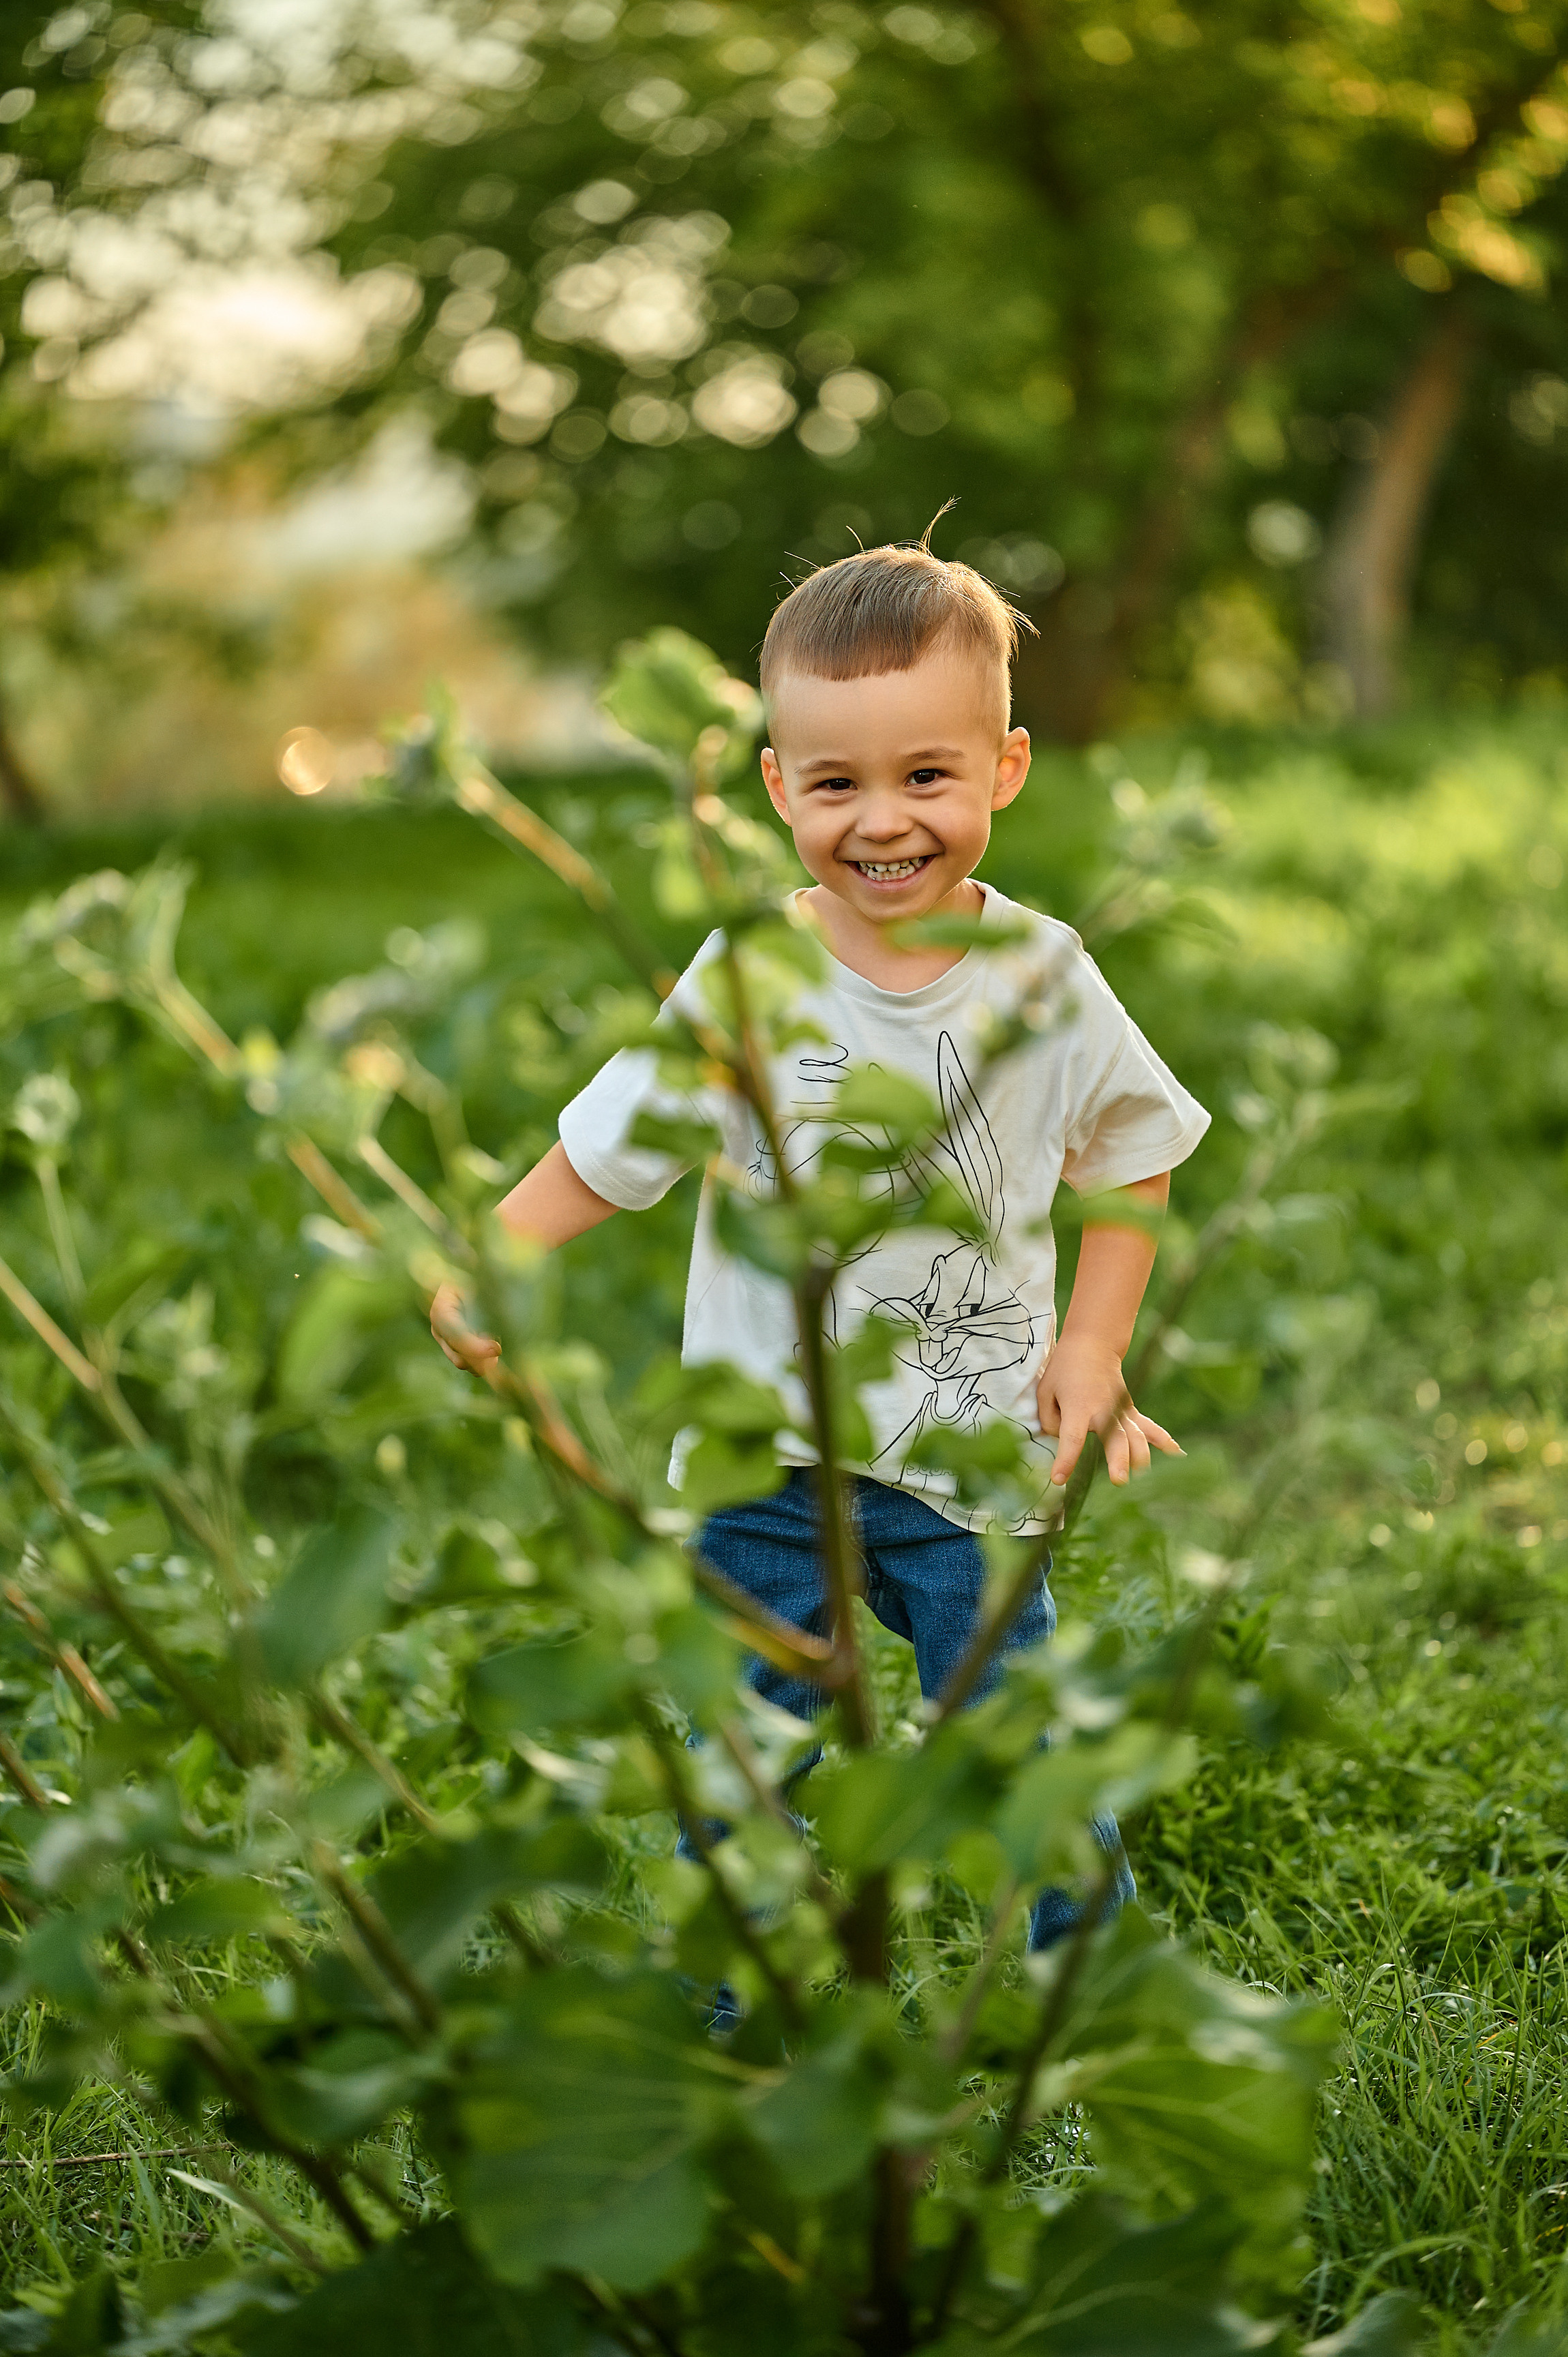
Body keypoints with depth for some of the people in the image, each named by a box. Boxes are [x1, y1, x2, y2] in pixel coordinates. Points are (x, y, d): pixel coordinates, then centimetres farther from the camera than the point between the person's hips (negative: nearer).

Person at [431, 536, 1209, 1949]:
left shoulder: (1042, 981, -6)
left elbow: (1132, 1162, 9)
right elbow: (604, 1157, -5)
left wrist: (1093, 1342, -3)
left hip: (970, 1463, 0)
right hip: (767, 1469, 1)